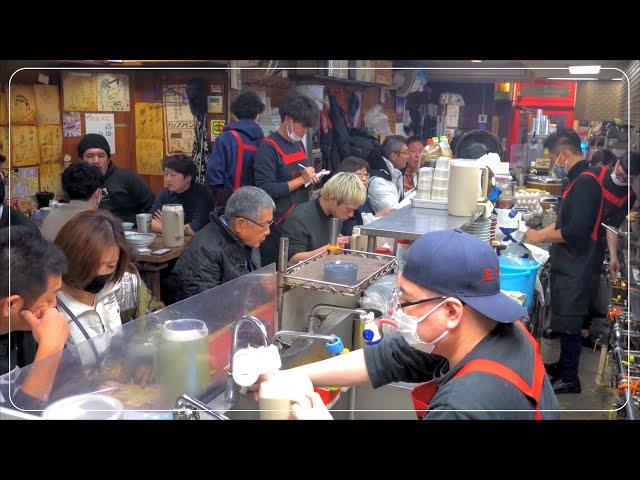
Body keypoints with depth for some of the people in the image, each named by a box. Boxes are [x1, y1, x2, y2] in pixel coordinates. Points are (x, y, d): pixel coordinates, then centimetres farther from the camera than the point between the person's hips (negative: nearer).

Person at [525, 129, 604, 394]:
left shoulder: (586, 182, -20)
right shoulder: (580, 180, 11)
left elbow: (576, 230, -27)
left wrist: (541, 237, -16)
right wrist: (539, 233, 13)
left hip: (577, 269, -9)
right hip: (570, 265, 9)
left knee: (568, 323, 1)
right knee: (565, 320, 19)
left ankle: (569, 379, 14)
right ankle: (564, 365, 34)